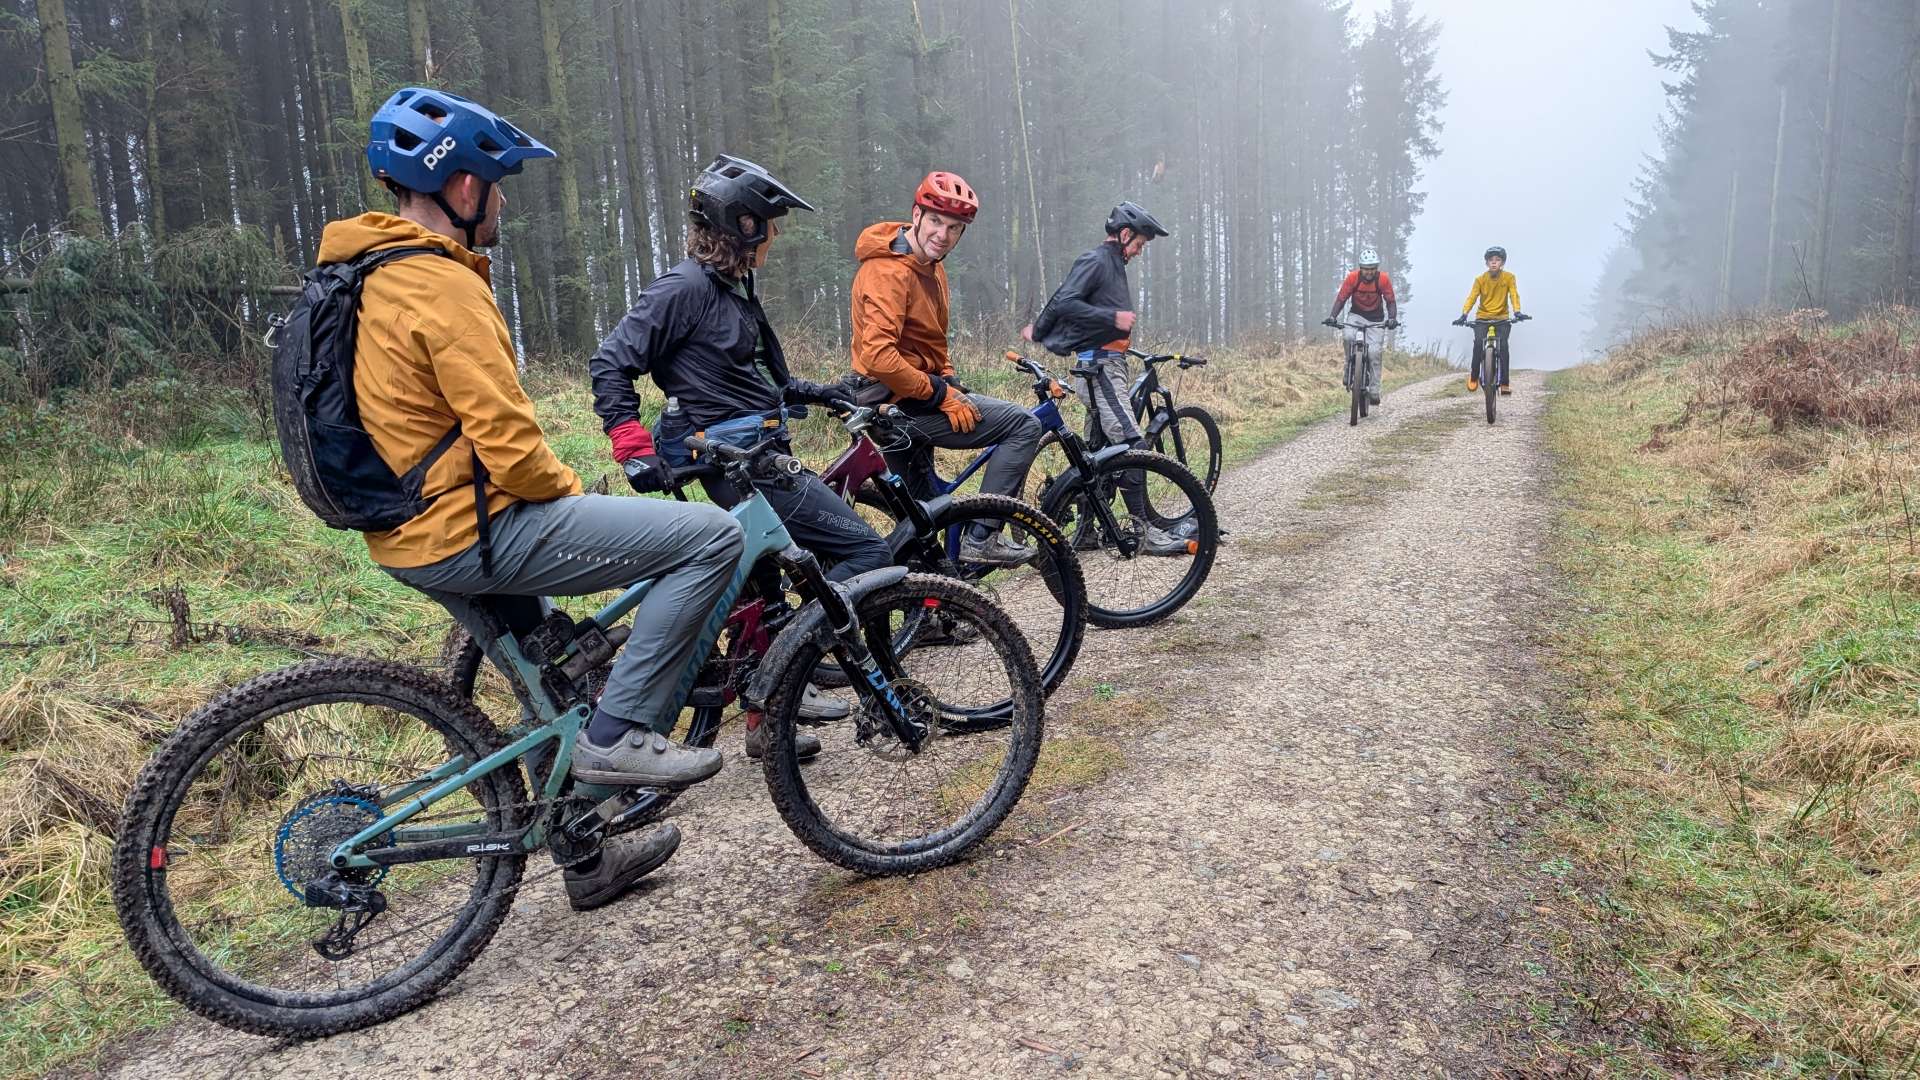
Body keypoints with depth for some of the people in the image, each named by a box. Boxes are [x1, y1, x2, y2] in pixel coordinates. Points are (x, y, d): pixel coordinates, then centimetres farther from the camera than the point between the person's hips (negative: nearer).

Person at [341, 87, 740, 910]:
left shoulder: (373, 277, 14)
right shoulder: (444, 288, -18)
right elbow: (510, 450, -24)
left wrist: (559, 494, 19)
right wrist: (572, 493, -3)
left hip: (413, 535, 11)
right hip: (471, 531, -11)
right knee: (712, 536, -12)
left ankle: (588, 859, 39)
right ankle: (618, 730, -7)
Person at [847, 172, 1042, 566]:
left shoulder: (929, 264, 12)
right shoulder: (890, 271, -20)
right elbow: (878, 356, -31)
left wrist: (950, 382, 9)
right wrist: (941, 394, -23)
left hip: (916, 394, 10)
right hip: (899, 400, -10)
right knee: (1024, 425, -11)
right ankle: (981, 538, -10)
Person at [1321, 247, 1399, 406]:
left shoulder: (1383, 279, -17)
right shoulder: (1353, 277, -18)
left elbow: (1390, 301, -15)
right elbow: (1341, 298, -16)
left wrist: (1392, 318, -32)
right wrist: (1333, 316, -30)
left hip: (1376, 319, 0)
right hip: (1357, 314, 0)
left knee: (1375, 352, -10)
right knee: (1349, 337, -32)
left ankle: (1374, 390, -1)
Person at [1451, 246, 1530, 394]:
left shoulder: (1509, 277, -6)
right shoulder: (1480, 279, -7)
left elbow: (1514, 295, -15)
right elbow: (1471, 297, -15)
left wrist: (1517, 312, -32)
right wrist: (1463, 315, -30)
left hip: (1502, 318, 0)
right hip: (1483, 317, 0)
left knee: (1503, 345, -19)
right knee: (1478, 343, -24)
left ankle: (1504, 383, -14)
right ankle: (1474, 376, -5)